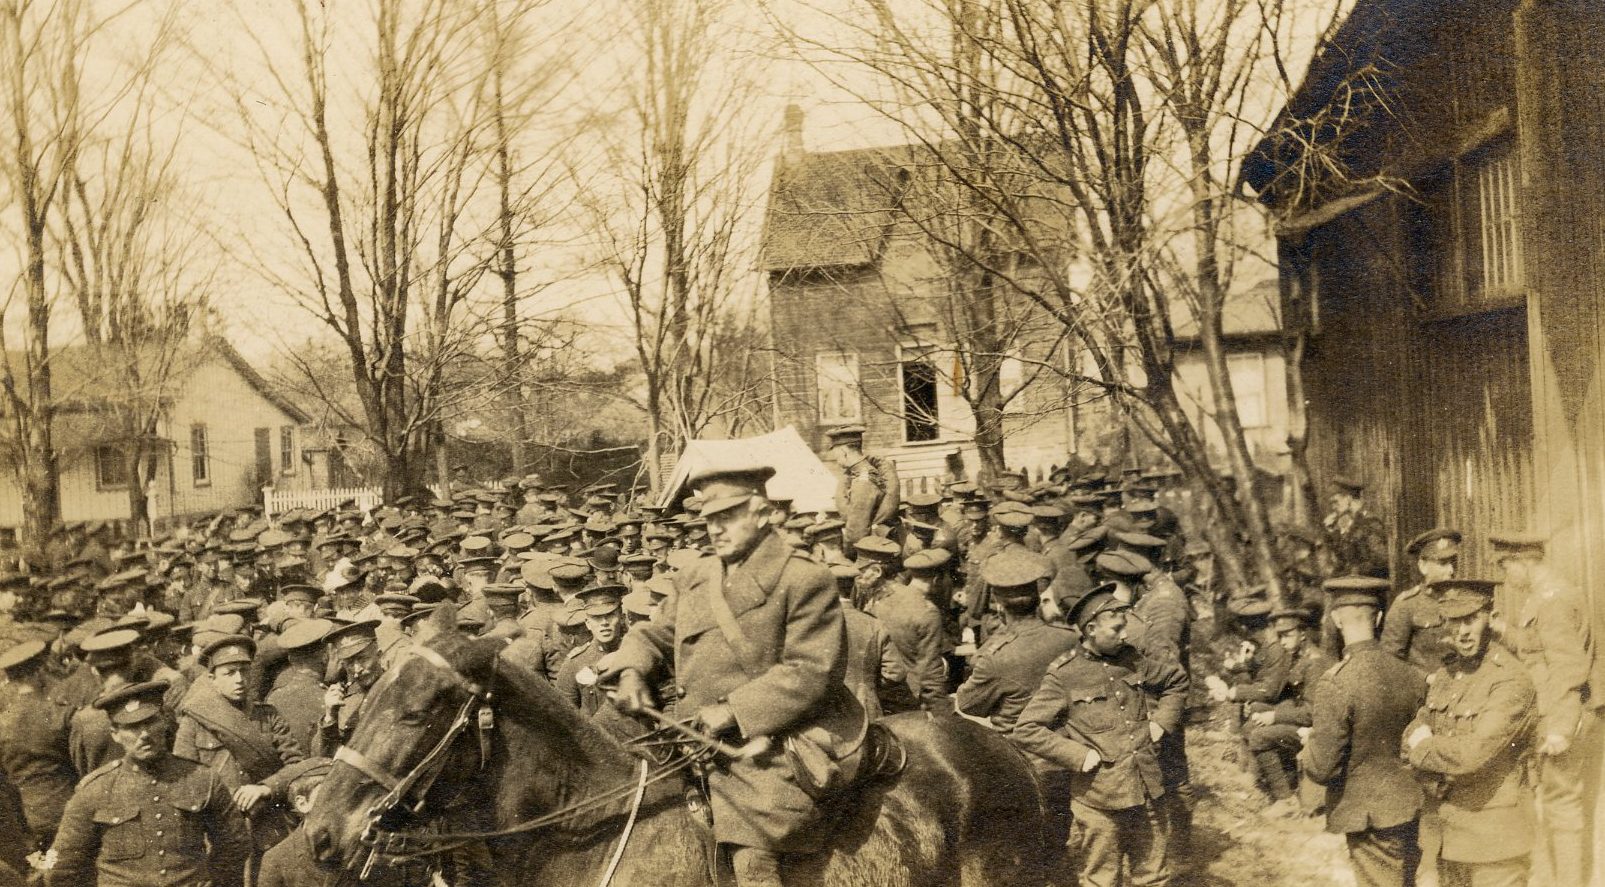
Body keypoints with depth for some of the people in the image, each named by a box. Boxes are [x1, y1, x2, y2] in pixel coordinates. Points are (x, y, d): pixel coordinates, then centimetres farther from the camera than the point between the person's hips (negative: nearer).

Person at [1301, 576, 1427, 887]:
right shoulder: (1410, 675, -6)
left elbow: (1322, 768, -20)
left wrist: (1306, 752, 1)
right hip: (1412, 810, 6)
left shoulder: (1336, 683, -23)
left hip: (1371, 817, -5)